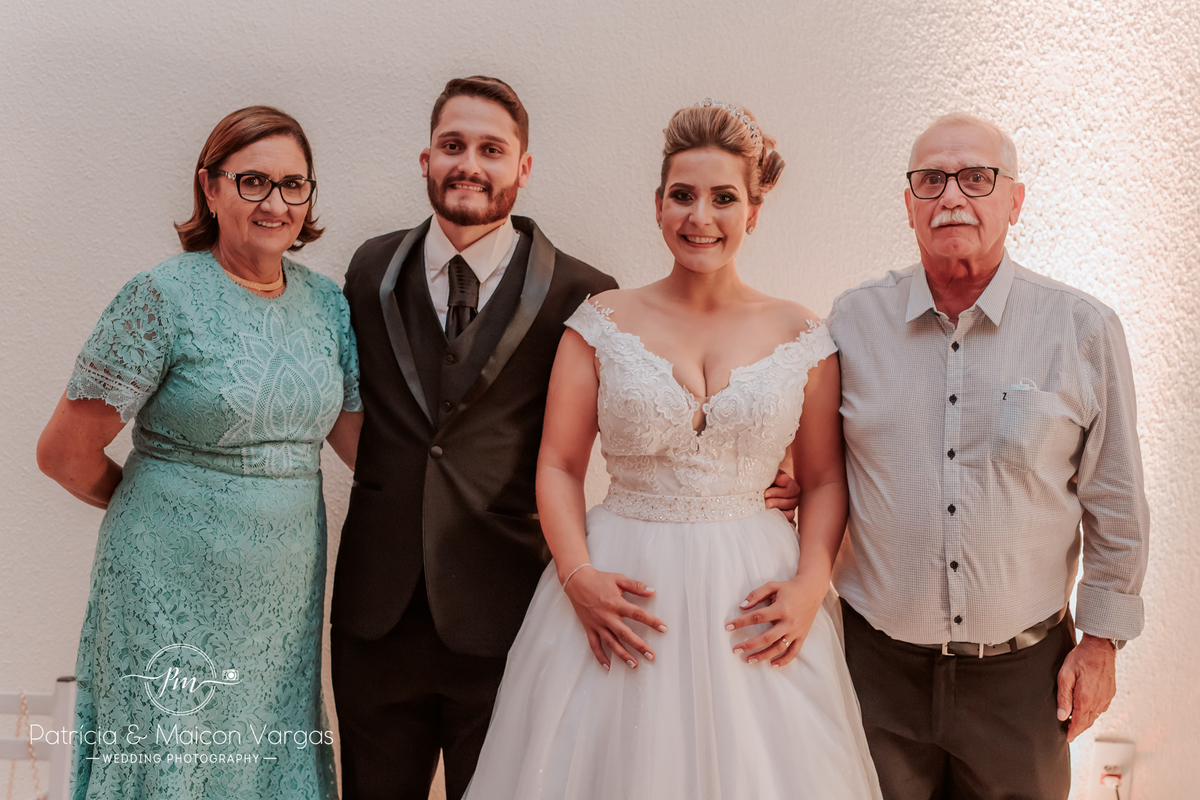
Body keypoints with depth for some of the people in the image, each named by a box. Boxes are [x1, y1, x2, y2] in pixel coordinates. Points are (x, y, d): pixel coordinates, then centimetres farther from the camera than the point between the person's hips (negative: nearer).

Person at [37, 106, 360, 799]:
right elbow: (65, 453, -8)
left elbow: (358, 438, 10)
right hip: (175, 592, -5)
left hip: (287, 590, 5)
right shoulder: (167, 296, -12)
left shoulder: (327, 301, 4)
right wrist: (157, 503, 5)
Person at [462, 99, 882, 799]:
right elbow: (559, 466, 1)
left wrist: (811, 585, -10)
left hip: (752, 602, 1)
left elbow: (825, 480, 5)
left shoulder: (801, 335, 2)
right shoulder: (602, 323, 1)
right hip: (623, 591, 0)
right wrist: (577, 575, -12)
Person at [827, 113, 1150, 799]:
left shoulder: (1084, 330, -5)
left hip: (1023, 667, -1)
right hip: (880, 661, 1)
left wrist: (1102, 640, 3)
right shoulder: (855, 319, -1)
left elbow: (1115, 503, 1)